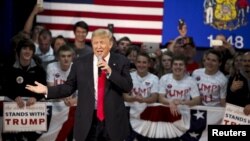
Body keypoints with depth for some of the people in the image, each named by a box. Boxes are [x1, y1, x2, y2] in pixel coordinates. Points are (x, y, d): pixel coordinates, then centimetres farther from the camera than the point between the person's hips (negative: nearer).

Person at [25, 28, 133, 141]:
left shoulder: (121, 61, 1)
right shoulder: (80, 63, 5)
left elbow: (128, 87, -7)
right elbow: (69, 87, 7)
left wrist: (110, 72, -19)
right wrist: (47, 90, -4)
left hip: (113, 120, -1)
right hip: (87, 120, 1)